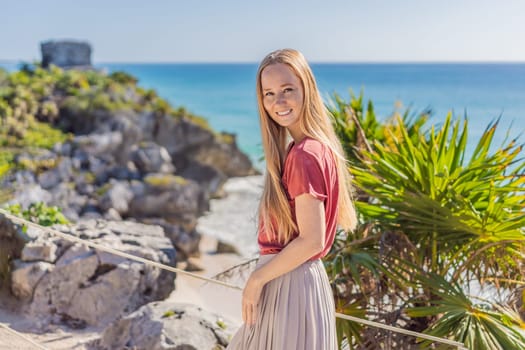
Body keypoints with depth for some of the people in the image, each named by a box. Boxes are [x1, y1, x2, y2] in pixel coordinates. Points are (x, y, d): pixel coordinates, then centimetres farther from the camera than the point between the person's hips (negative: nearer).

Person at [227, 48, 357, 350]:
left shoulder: (303, 155, -20)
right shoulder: (319, 146, 7)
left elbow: (311, 240, -23)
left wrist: (257, 278, -12)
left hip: (289, 285, -9)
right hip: (289, 280, 9)